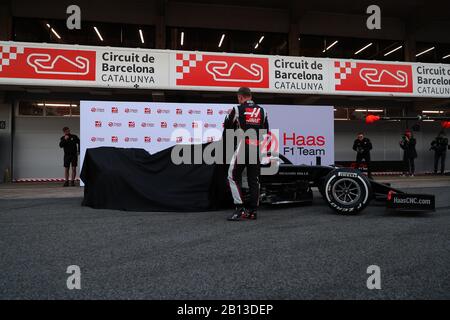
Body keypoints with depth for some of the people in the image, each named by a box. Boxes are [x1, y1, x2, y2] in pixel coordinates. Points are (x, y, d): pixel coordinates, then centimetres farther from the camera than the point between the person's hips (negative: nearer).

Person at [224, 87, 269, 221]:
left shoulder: (237, 109, -2)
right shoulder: (262, 111, 11)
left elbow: (227, 127, 7)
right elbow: (266, 132, 14)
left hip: (242, 148, -5)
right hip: (258, 149, 5)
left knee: (233, 177, 3)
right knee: (254, 180, 10)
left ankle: (240, 208, -7)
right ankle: (252, 211, 12)